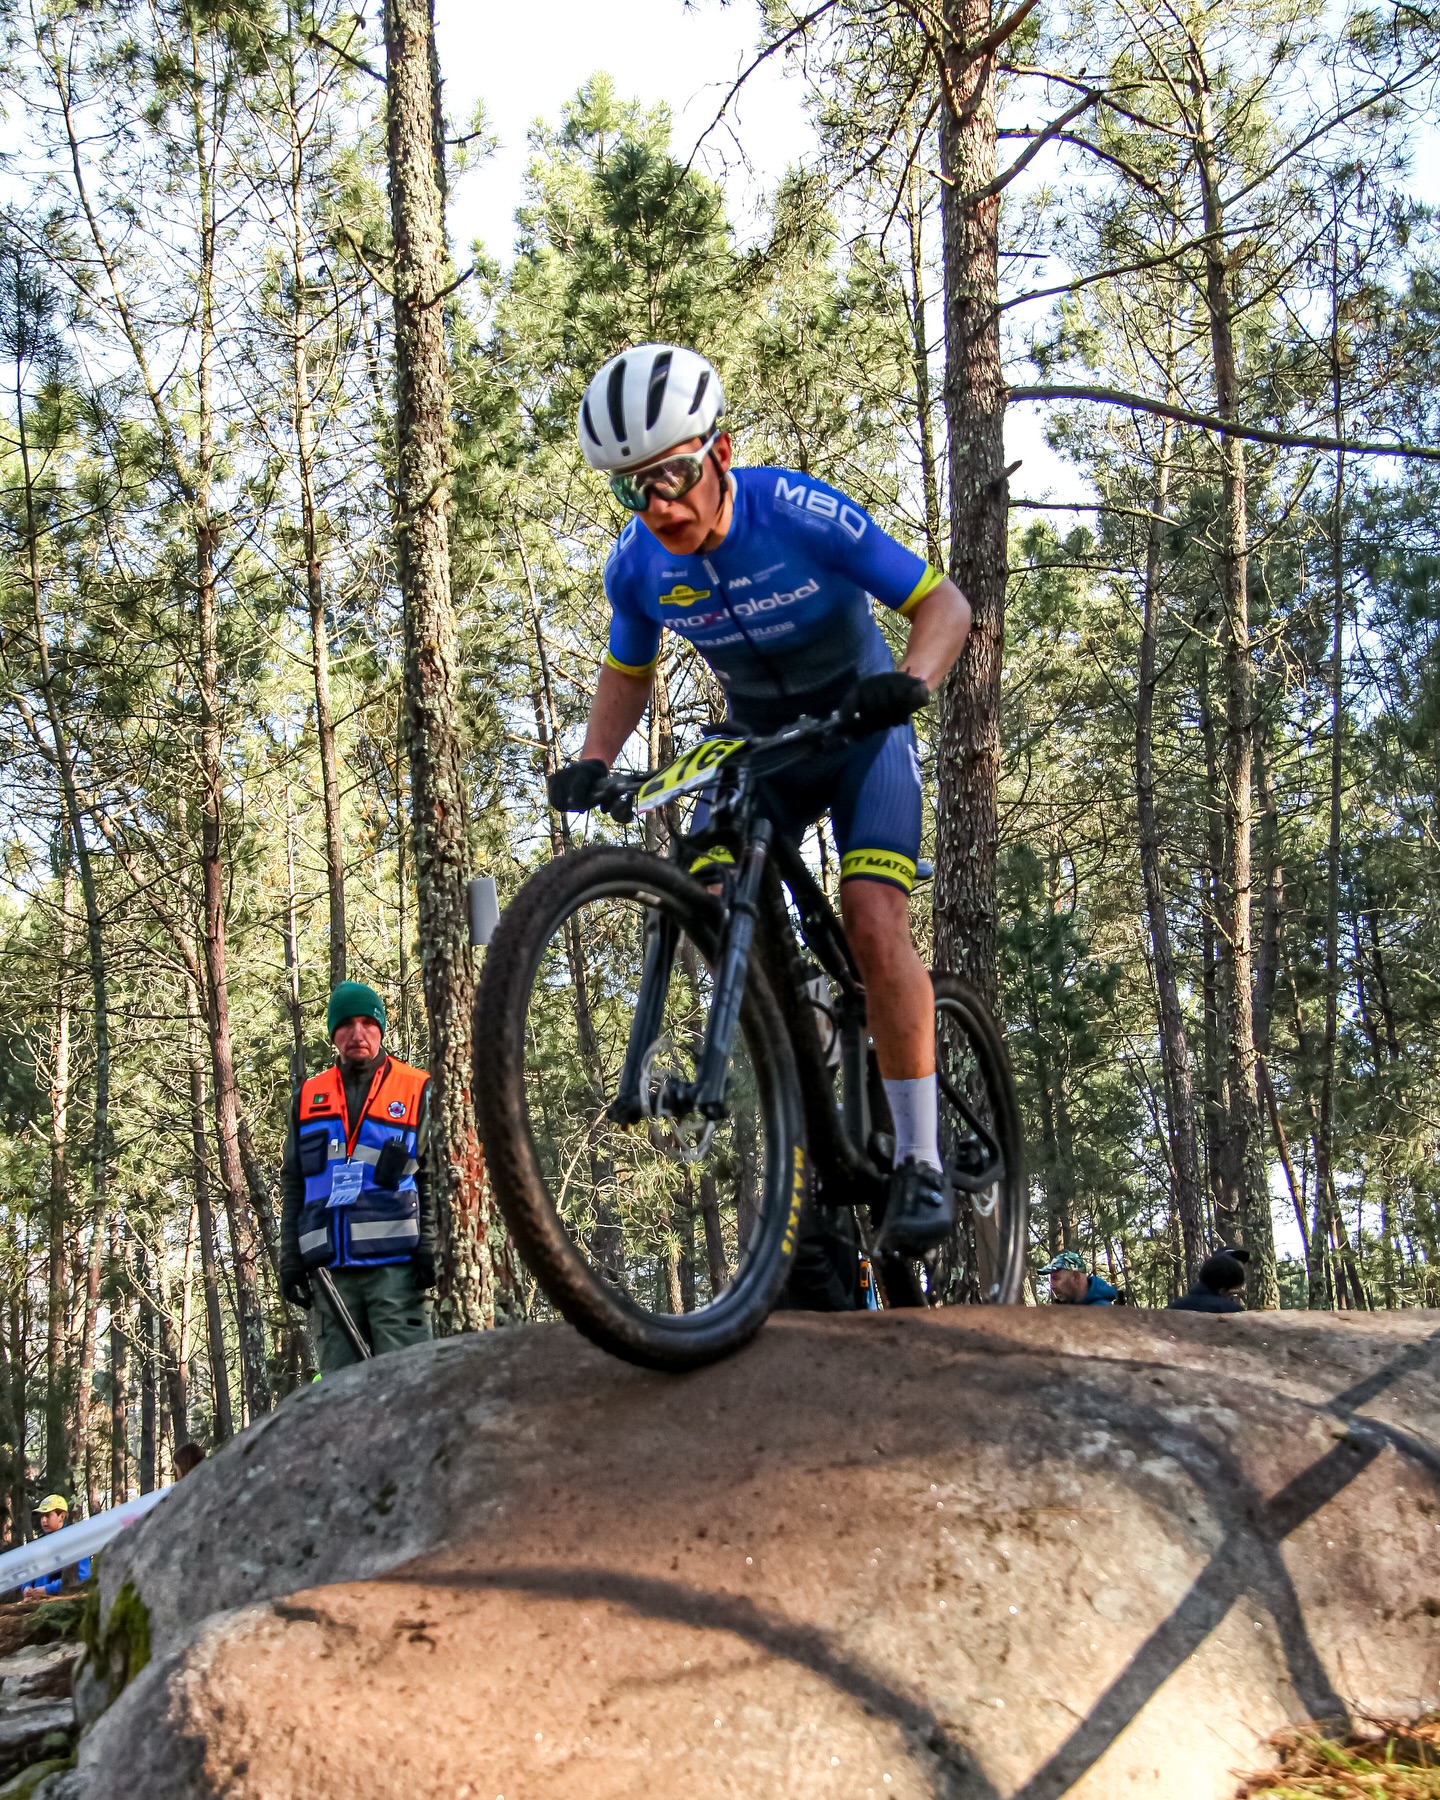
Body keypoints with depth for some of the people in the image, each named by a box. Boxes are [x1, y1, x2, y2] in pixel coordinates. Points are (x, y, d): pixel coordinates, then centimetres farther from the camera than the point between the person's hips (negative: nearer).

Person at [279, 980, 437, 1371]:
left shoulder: (417, 1091, 6)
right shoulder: (308, 1098, 16)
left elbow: (435, 1177, 4)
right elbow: (292, 1186, 17)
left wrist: (430, 1246, -6)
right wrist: (290, 1259, 10)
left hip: (396, 1265, -4)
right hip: (330, 1269, 4)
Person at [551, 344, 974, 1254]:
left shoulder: (801, 513, -26)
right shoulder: (638, 564, -13)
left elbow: (945, 601, -20)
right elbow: (628, 671, 7)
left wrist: (911, 681, -40)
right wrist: (592, 762, -11)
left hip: (861, 731, -4)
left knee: (874, 923, -22)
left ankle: (921, 1161, -11)